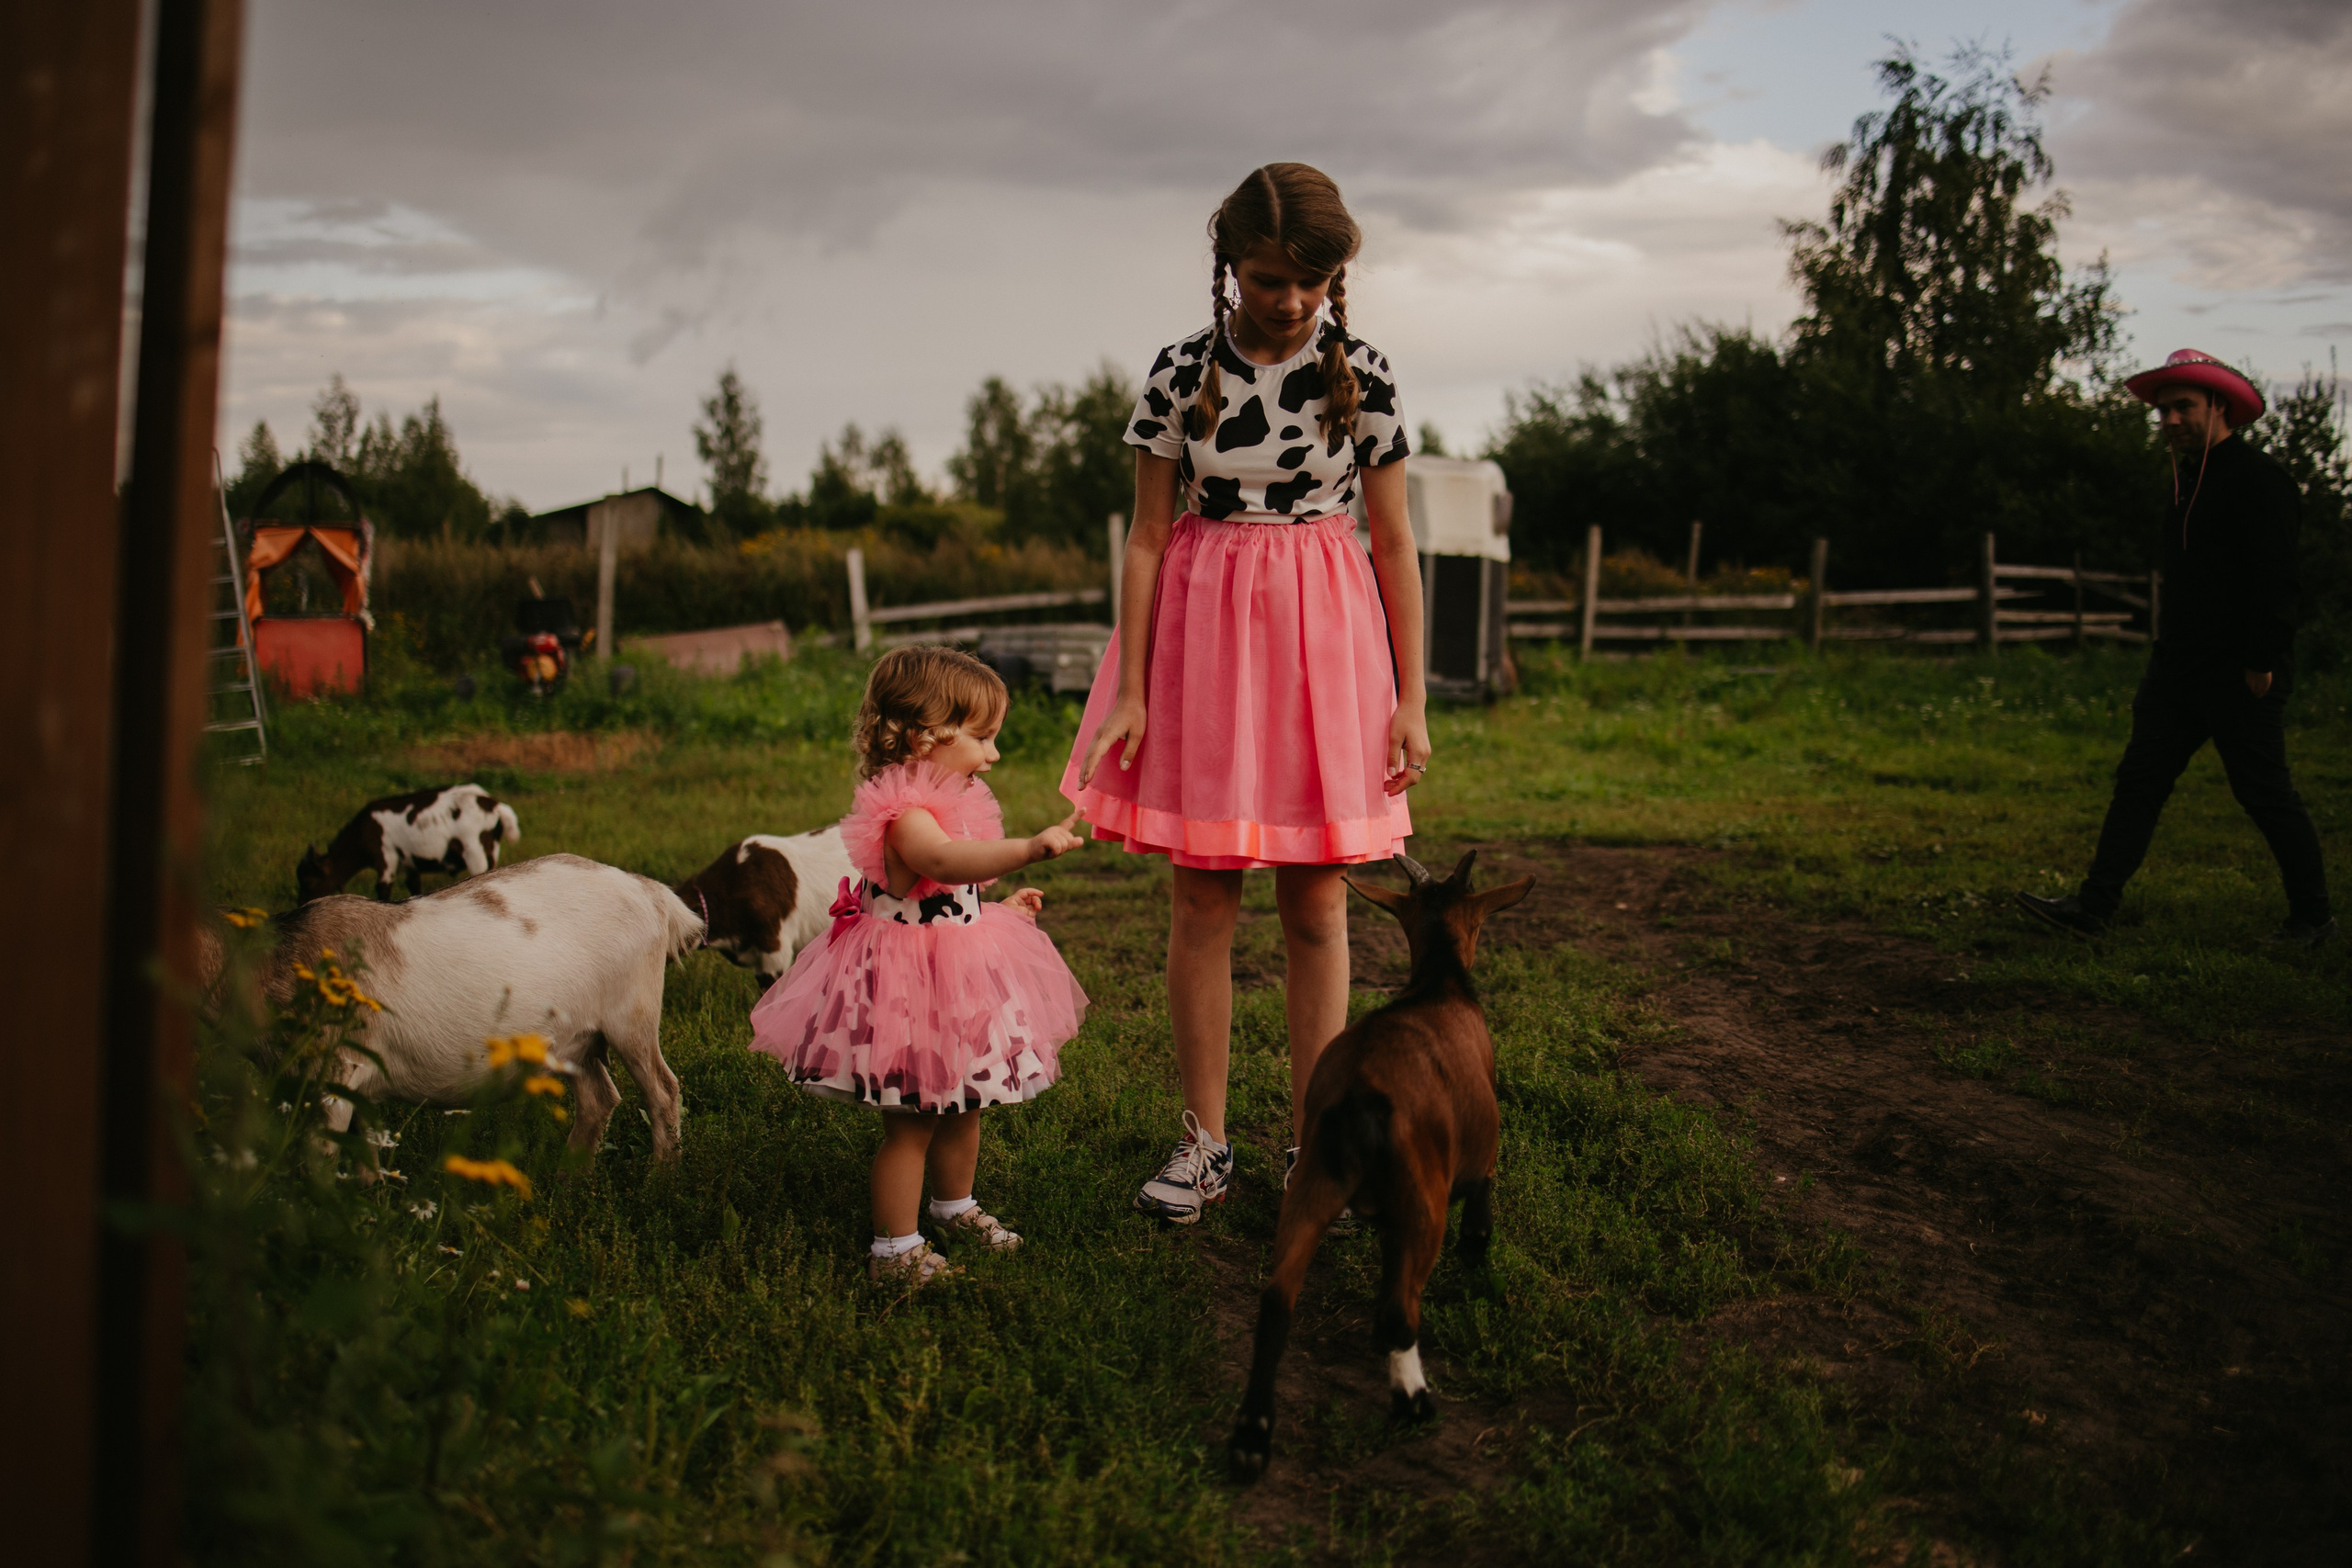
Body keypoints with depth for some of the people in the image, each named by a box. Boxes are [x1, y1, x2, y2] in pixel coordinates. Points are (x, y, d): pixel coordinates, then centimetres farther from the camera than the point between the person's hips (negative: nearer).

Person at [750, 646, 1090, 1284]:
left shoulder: (947, 800, 9)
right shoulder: (901, 812, -25)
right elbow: (942, 860, -48)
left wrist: (996, 909, 24)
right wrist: (1030, 848, -58)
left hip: (957, 980, 10)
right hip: (910, 988, -10)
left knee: (962, 1107, 22)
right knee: (910, 1124, 0)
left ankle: (954, 1207, 43)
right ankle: (895, 1250, 12)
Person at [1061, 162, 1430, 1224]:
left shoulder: (1362, 373, -1)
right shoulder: (1181, 372, -2)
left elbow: (1394, 544, 2)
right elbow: (1147, 537, 0)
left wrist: (1409, 702, 0)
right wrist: (1130, 691, -5)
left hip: (1324, 628, 0)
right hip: (1201, 622, 0)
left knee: (1316, 907, 5)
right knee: (1201, 900, 3)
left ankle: (1313, 1146, 16)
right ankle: (1204, 1142, 16)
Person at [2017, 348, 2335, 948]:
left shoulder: (2258, 479, -12)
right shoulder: (2189, 477, 16)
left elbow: (2274, 580, -17)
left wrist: (2262, 664, -20)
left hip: (2240, 674, -9)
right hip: (2180, 667, 9)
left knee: (2264, 791, 0)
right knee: (2139, 780, 3)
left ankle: (2313, 915, 14)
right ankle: (2095, 905, 3)